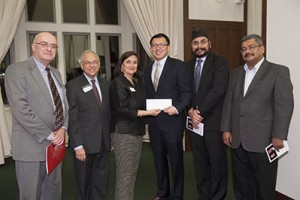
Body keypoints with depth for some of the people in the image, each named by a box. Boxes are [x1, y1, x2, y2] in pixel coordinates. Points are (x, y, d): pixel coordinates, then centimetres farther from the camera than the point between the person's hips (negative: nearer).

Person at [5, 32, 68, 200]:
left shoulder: (56, 74, 13)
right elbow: (21, 109, -18)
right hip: (32, 146, -6)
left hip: (55, 144, 6)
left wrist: (62, 129, -5)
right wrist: (48, 135, -17)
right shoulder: (17, 70, -9)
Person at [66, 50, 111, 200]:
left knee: (101, 182, 14)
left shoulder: (106, 84, 7)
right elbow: (72, 118, -10)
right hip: (84, 143, -4)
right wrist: (78, 145, -14)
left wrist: (111, 138, 9)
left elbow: (109, 113, 10)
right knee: (83, 182, 14)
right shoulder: (72, 86, -7)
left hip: (103, 142, 4)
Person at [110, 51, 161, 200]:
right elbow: (121, 110, -17)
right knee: (125, 173, -2)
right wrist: (146, 112, -18)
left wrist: (153, 108, -2)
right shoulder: (118, 83, -9)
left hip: (137, 130, 7)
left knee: (133, 171, 14)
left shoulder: (138, 82, 12)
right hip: (123, 132, -7)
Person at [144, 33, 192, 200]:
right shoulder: (148, 69, 14)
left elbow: (186, 93, -8)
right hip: (153, 122, 6)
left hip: (172, 120, -5)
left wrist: (177, 108, -23)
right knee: (159, 160, 16)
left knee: (176, 160, 7)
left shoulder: (178, 65, -4)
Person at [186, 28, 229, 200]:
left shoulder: (220, 63, -5)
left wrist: (200, 112, -16)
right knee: (200, 162, 14)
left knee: (217, 162, 6)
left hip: (213, 121, -5)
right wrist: (191, 110, -9)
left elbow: (218, 90, -16)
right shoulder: (188, 65, 12)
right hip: (194, 120, 5)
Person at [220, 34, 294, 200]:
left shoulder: (278, 71, -3)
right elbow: (228, 102, 11)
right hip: (237, 139, 5)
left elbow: (284, 105, -9)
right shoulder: (235, 73, 13)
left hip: (263, 140, -4)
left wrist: (278, 135, -14)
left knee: (263, 186, 9)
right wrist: (226, 129, 5)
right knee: (241, 184, 14)